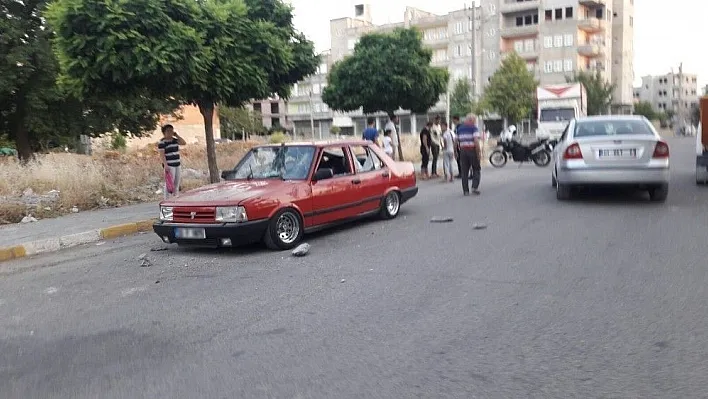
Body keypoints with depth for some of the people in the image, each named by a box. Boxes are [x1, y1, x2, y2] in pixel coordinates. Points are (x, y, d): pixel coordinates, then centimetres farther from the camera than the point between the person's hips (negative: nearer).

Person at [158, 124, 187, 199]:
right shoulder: (162, 142, -9)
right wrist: (165, 165, -22)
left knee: (177, 183, 12)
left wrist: (176, 135, 3)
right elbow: (162, 154, -14)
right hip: (169, 166, -8)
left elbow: (184, 143, 7)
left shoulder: (175, 140, 13)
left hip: (177, 164, 8)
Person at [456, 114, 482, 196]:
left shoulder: (459, 129, 12)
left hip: (463, 151, 4)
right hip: (472, 150, -4)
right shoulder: (474, 128, -5)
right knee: (476, 170, 9)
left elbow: (457, 141, 10)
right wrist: (479, 153, -12)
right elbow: (476, 141, -15)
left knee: (464, 171, 6)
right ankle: (475, 187, -4)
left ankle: (465, 190, 5)